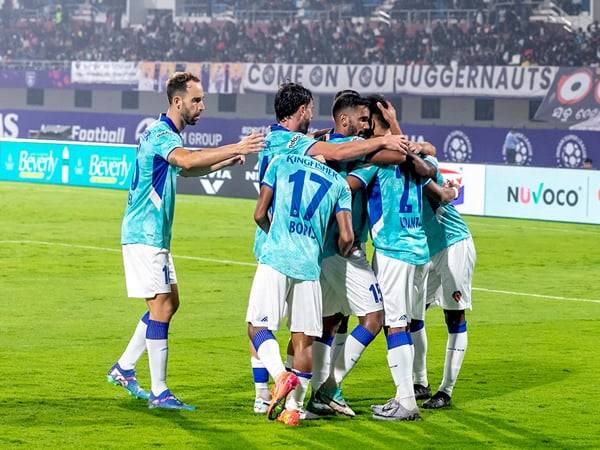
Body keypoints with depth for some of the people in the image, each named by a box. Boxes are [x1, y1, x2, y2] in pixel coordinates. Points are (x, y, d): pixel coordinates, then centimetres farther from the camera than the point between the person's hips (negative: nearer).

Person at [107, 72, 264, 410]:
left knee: (170, 303, 15)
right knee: (162, 307, -9)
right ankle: (159, 392, -6)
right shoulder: (159, 134, -17)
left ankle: (124, 369, 22)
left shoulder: (169, 135, 15)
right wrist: (236, 148, -42)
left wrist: (225, 162, 21)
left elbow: (184, 169, 35)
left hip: (156, 236, 10)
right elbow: (187, 160, -39)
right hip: (145, 236, -10)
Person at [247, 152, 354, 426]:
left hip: (275, 258, -2)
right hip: (309, 265, 2)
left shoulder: (281, 163, 10)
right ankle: (293, 407, 4)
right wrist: (336, 257, 25)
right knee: (304, 338, 8)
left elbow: (260, 215, 7)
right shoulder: (339, 184, 14)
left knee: (258, 325, 3)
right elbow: (346, 237, 4)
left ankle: (281, 375, -21)